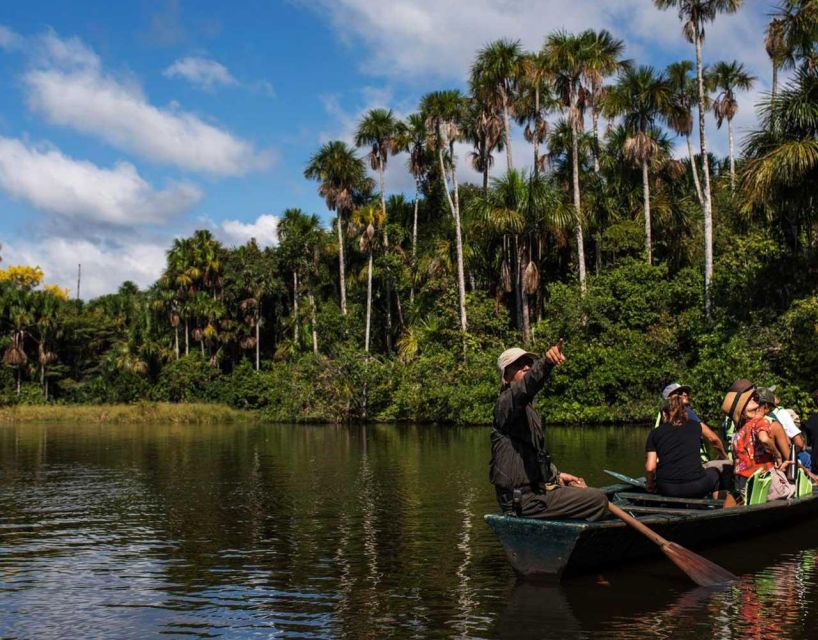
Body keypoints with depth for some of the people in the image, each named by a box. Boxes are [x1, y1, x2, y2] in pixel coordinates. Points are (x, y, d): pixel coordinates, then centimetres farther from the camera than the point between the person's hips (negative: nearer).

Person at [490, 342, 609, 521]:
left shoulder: (528, 409, 19)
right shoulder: (506, 402, -12)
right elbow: (525, 386, -37)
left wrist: (556, 474, 18)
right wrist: (546, 363, -54)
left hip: (531, 489, 10)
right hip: (522, 500, -10)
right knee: (598, 501, -13)